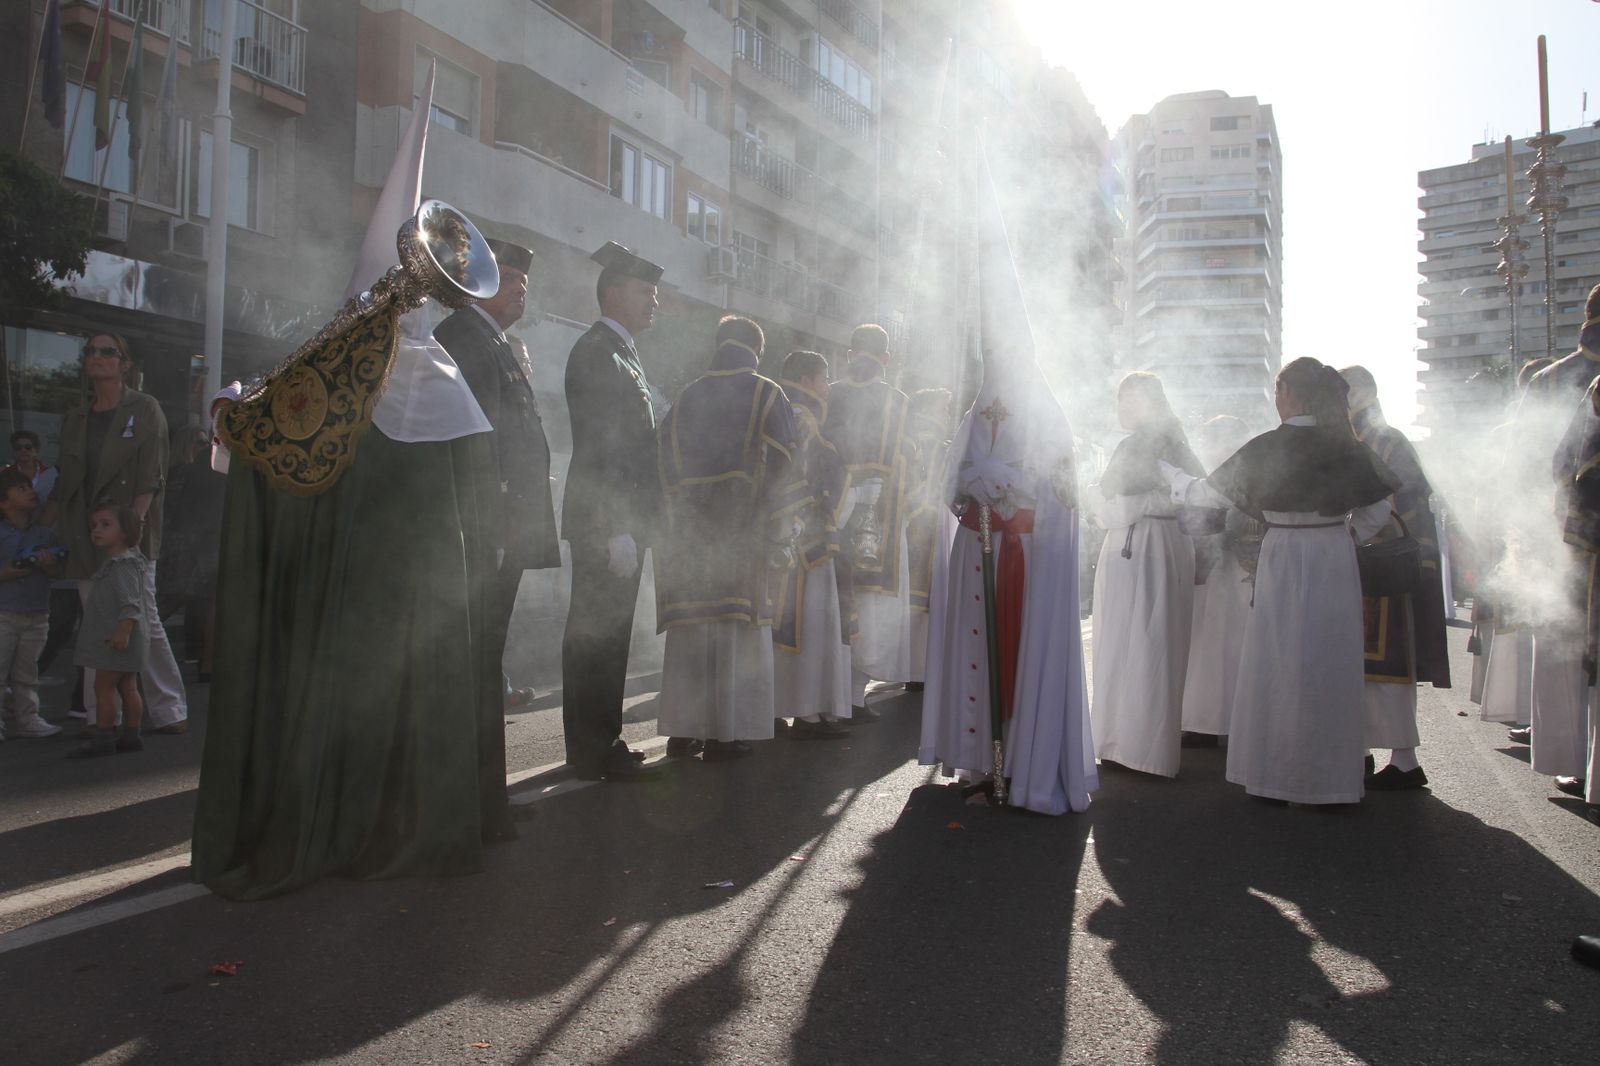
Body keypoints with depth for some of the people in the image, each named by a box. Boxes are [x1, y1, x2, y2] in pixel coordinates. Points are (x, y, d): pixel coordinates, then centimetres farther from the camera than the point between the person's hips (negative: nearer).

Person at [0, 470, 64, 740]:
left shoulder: (46, 534, 8)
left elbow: (57, 571, 8)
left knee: (26, 672, 12)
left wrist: (49, 564, -12)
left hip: (36, 616, 4)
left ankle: (25, 718, 20)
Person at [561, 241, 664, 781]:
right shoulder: (596, 352, -11)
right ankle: (595, 752, 4)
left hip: (623, 519, 10)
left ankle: (600, 743, 23)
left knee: (607, 635, 14)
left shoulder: (622, 353, 20)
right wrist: (617, 529, -23)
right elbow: (599, 449, -19)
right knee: (598, 635, -4)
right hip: (606, 521, -10)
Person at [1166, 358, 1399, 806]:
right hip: (1336, 563, 3)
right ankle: (1331, 774, 17)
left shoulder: (1266, 449, -9)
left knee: (1281, 667, 6)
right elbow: (1376, 514, 5)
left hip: (1284, 562, -3)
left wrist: (1164, 471, 15)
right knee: (1331, 667, 9)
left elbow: (1207, 493, 0)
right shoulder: (1348, 448, 0)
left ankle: (1281, 774, 12)